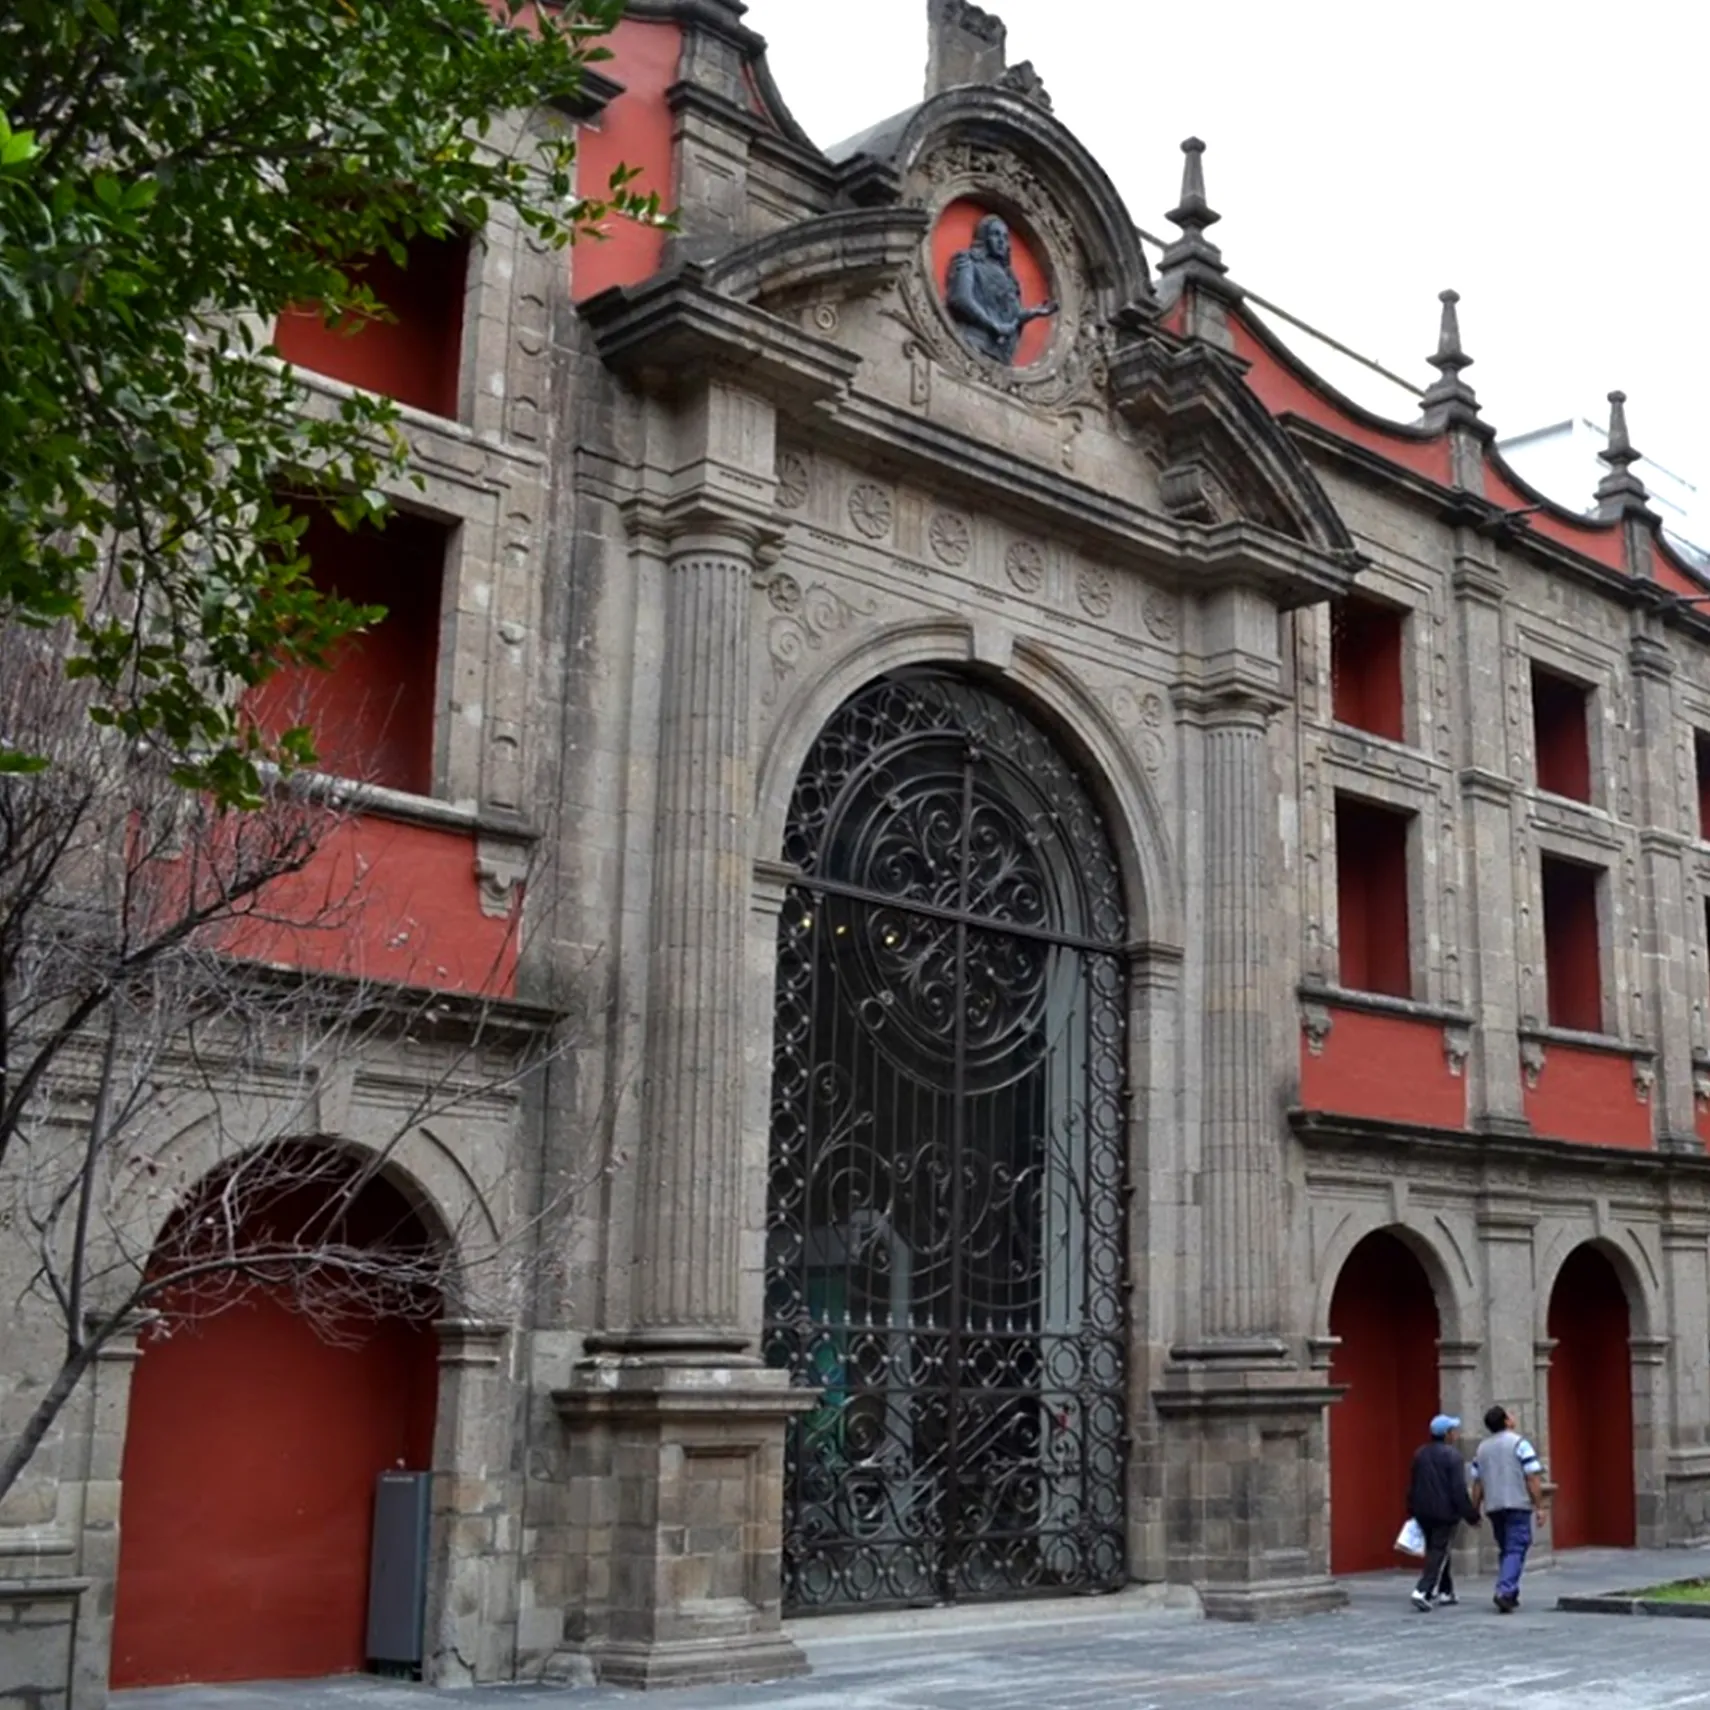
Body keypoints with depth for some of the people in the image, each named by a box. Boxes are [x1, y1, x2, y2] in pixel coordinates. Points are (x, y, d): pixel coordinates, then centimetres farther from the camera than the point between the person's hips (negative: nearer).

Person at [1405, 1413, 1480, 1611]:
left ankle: (1445, 1592, 26)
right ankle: (1423, 1592, -15)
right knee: (1439, 1554, -4)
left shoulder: (1420, 1454, 9)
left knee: (1436, 1551, 18)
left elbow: (1412, 1485, 14)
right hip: (1445, 1513, -7)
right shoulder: (1452, 1455, -14)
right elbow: (1459, 1490, -16)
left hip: (1423, 1512, 7)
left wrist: (1413, 1509, 22)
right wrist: (1471, 1515, -10)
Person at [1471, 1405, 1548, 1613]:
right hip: (1518, 1504, -5)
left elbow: (1477, 1483, 11)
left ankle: (1510, 1594, 16)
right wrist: (1540, 1507, -8)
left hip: (1493, 1507, 5)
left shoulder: (1482, 1448, 12)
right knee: (1516, 1550, -6)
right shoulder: (1519, 1443, -6)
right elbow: (1533, 1479, -11)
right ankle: (1505, 1592, -20)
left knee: (1506, 1550, 17)